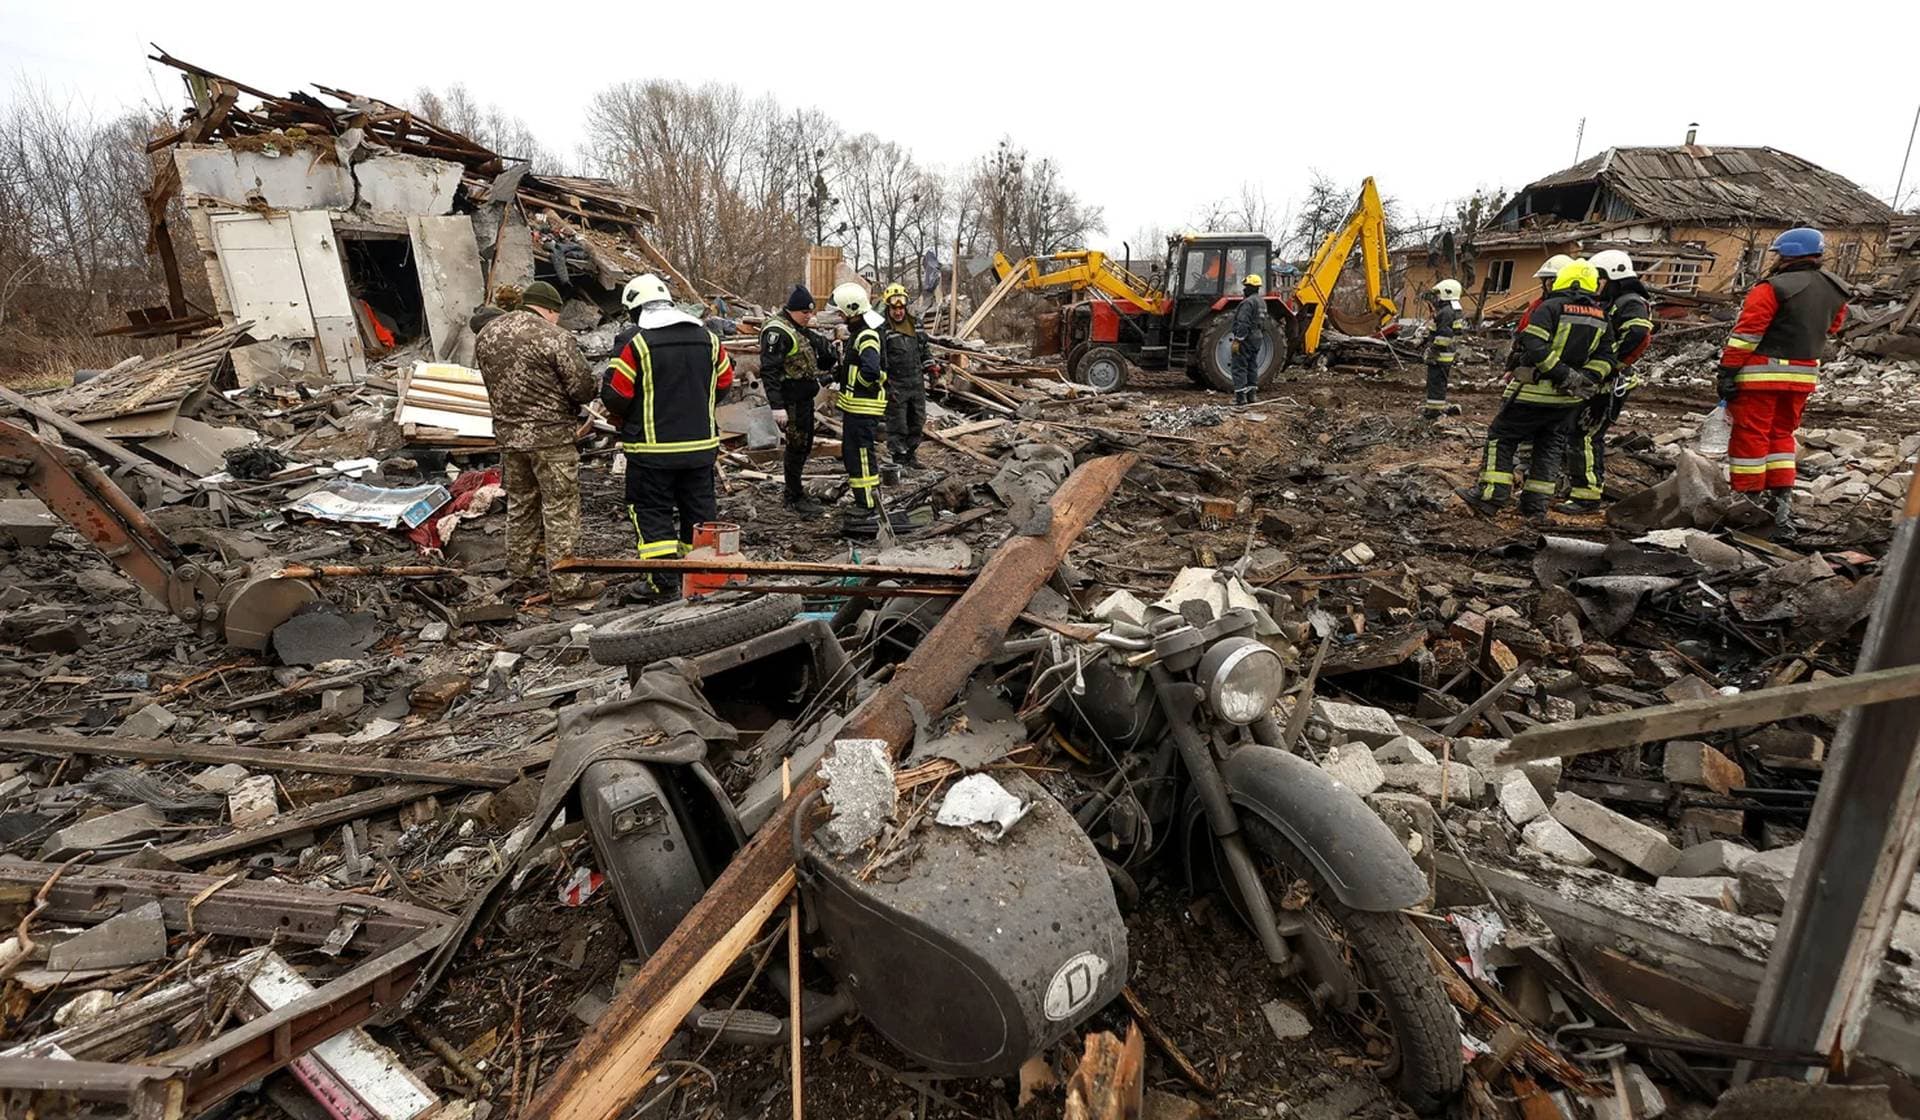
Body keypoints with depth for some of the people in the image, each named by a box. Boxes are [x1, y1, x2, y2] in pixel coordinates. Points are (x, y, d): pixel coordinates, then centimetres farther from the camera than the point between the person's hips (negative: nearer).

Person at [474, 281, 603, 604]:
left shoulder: (486, 333, 6)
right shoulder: (554, 337, -16)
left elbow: (491, 380, 12)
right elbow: (583, 387, -15)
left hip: (507, 432, 7)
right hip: (550, 435, -7)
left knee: (520, 502, 22)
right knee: (561, 510, 0)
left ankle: (519, 566, 35)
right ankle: (565, 585, 5)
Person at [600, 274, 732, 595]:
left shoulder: (636, 342, -11)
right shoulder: (707, 337, 5)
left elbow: (614, 394, -11)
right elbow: (725, 381, 14)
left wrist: (622, 419, 10)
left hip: (652, 446, -4)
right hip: (701, 443, 5)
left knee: (651, 508, 6)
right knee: (699, 507, 14)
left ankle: (661, 573, 0)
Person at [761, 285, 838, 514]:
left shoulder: (800, 330, 14)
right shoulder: (777, 331, -17)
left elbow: (818, 361, 25)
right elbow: (769, 370, -22)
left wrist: (829, 353, 4)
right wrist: (777, 405, -26)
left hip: (805, 397, 10)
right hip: (792, 399, -10)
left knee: (804, 445, 16)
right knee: (796, 446, -4)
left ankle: (795, 492, 29)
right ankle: (794, 498, 6)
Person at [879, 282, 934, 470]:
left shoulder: (915, 326, 11)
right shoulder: (882, 330, -10)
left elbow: (924, 348, 24)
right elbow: (879, 359, -12)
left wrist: (929, 365, 14)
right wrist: (883, 382, -15)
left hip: (917, 383, 7)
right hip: (896, 386, -7)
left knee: (918, 421, 14)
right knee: (897, 424, -1)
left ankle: (911, 453, 28)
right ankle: (898, 458, 9)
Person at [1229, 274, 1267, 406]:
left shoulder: (1248, 302, -16)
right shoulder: (1261, 302, 16)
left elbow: (1243, 324, -23)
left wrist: (1237, 340, -23)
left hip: (1246, 339, -10)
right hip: (1257, 339, 10)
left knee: (1239, 367, -9)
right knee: (1252, 367, 13)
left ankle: (1240, 398, -13)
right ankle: (1250, 396, 17)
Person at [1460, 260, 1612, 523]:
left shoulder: (1551, 307, -11)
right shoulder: (1601, 318, 9)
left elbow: (1534, 348, -23)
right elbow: (1605, 359, 5)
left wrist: (1563, 374, -17)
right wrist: (1584, 380, -1)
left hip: (1534, 392, -6)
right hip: (1567, 399, 6)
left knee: (1502, 437, 5)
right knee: (1549, 447, 13)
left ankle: (1492, 495, 0)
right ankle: (1536, 505, 13)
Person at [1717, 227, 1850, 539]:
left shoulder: (1772, 289, -14)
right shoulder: (1836, 291, 10)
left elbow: (1746, 333, -17)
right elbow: (1832, 328, 19)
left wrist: (1726, 372, -16)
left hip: (1762, 372, -7)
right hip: (1804, 374, 7)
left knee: (1750, 437, -1)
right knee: (1782, 435, 17)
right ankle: (1781, 503, 16)